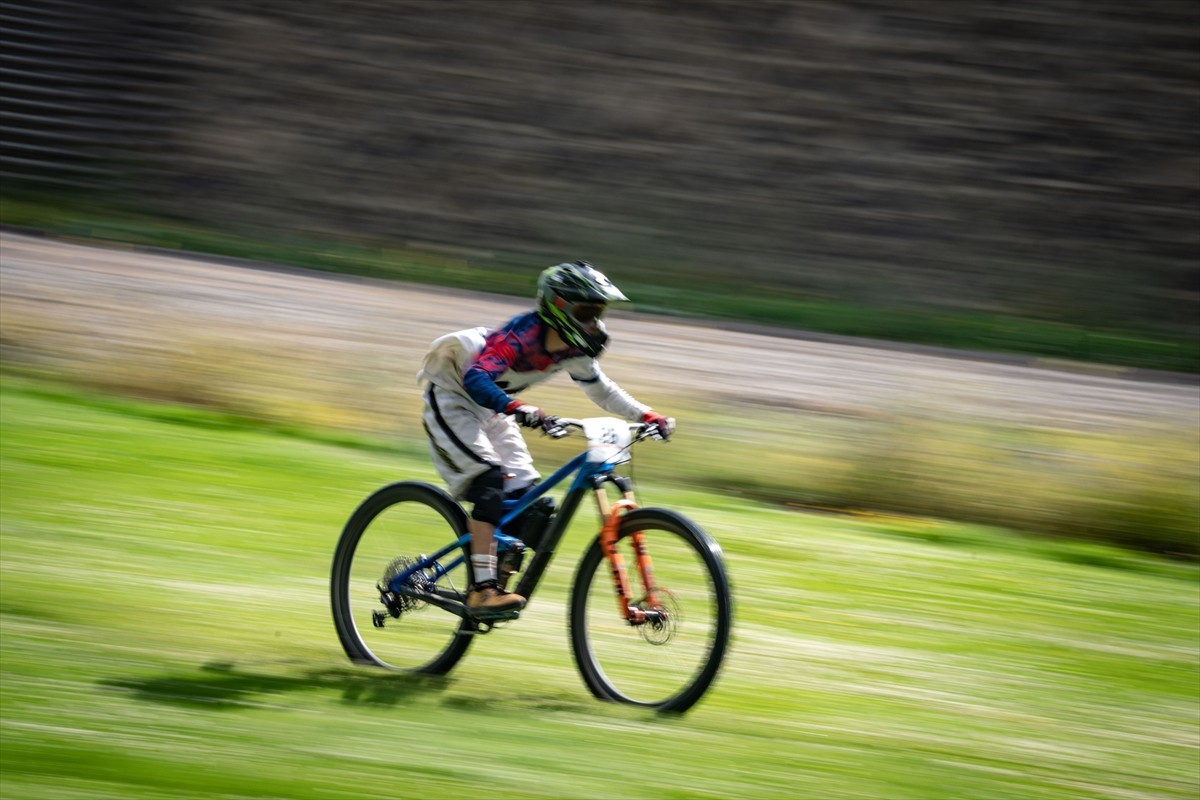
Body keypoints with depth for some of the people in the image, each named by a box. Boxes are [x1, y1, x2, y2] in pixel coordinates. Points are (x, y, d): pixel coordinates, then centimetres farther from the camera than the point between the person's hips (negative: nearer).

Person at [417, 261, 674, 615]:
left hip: (488, 407, 8)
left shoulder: (574, 349, -10)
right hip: (451, 396, -8)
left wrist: (647, 415, -6)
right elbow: (476, 378, -47)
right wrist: (519, 409, -62)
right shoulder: (521, 335, -33)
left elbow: (601, 390, 6)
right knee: (489, 480, -25)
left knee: (522, 493, -3)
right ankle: (483, 588, -27)